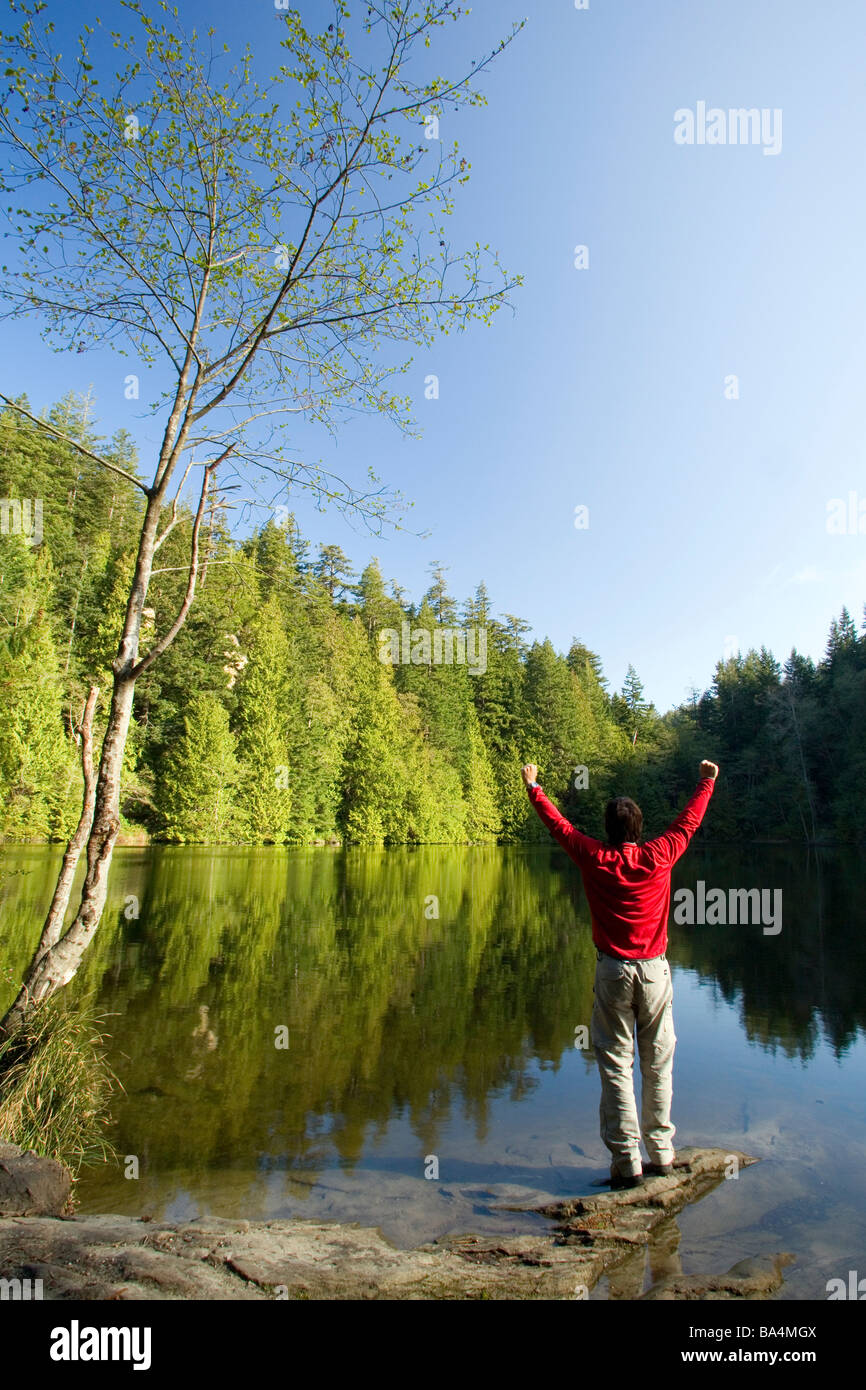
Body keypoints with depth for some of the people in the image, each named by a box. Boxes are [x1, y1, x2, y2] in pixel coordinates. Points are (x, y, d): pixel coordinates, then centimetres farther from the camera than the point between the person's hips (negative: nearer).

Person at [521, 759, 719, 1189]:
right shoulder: (658, 856, -4)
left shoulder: (594, 859, -5)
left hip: (613, 971, -1)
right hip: (655, 970, 2)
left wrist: (534, 788, 21)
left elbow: (558, 824, 7)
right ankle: (661, 1152, 21)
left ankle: (626, 1162, 6)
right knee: (658, 1063, 12)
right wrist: (707, 782, 25)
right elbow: (688, 821, 11)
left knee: (616, 1065, 3)